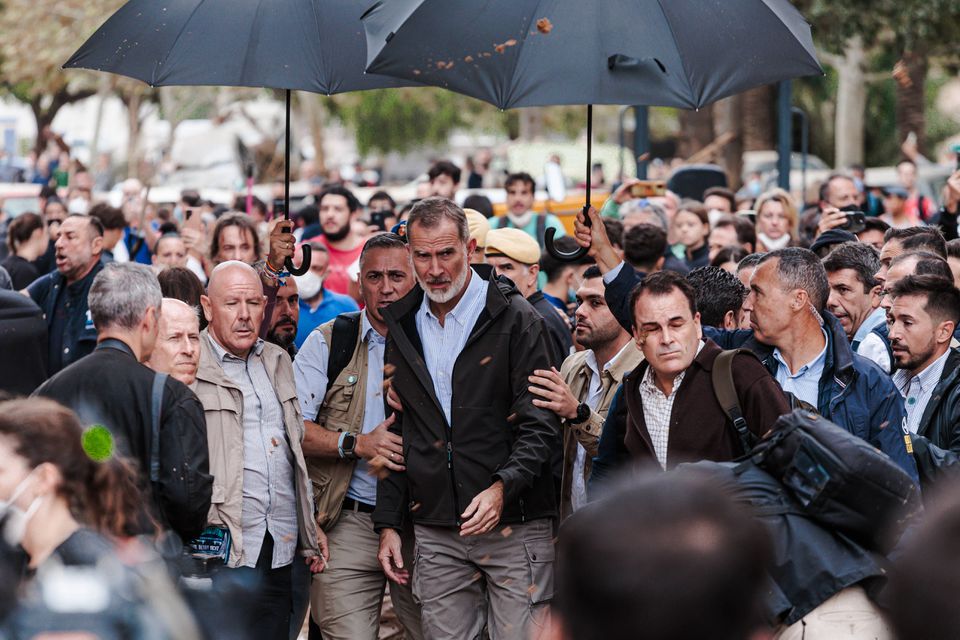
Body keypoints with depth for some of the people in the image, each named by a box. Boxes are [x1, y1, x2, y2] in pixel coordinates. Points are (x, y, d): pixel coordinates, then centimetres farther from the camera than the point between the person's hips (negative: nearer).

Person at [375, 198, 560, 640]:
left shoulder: (515, 320, -5)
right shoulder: (403, 327, 12)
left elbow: (540, 426, -9)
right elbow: (396, 434, 18)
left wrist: (502, 487, -25)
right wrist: (388, 523, 12)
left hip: (513, 524, -5)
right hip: (435, 532, 5)